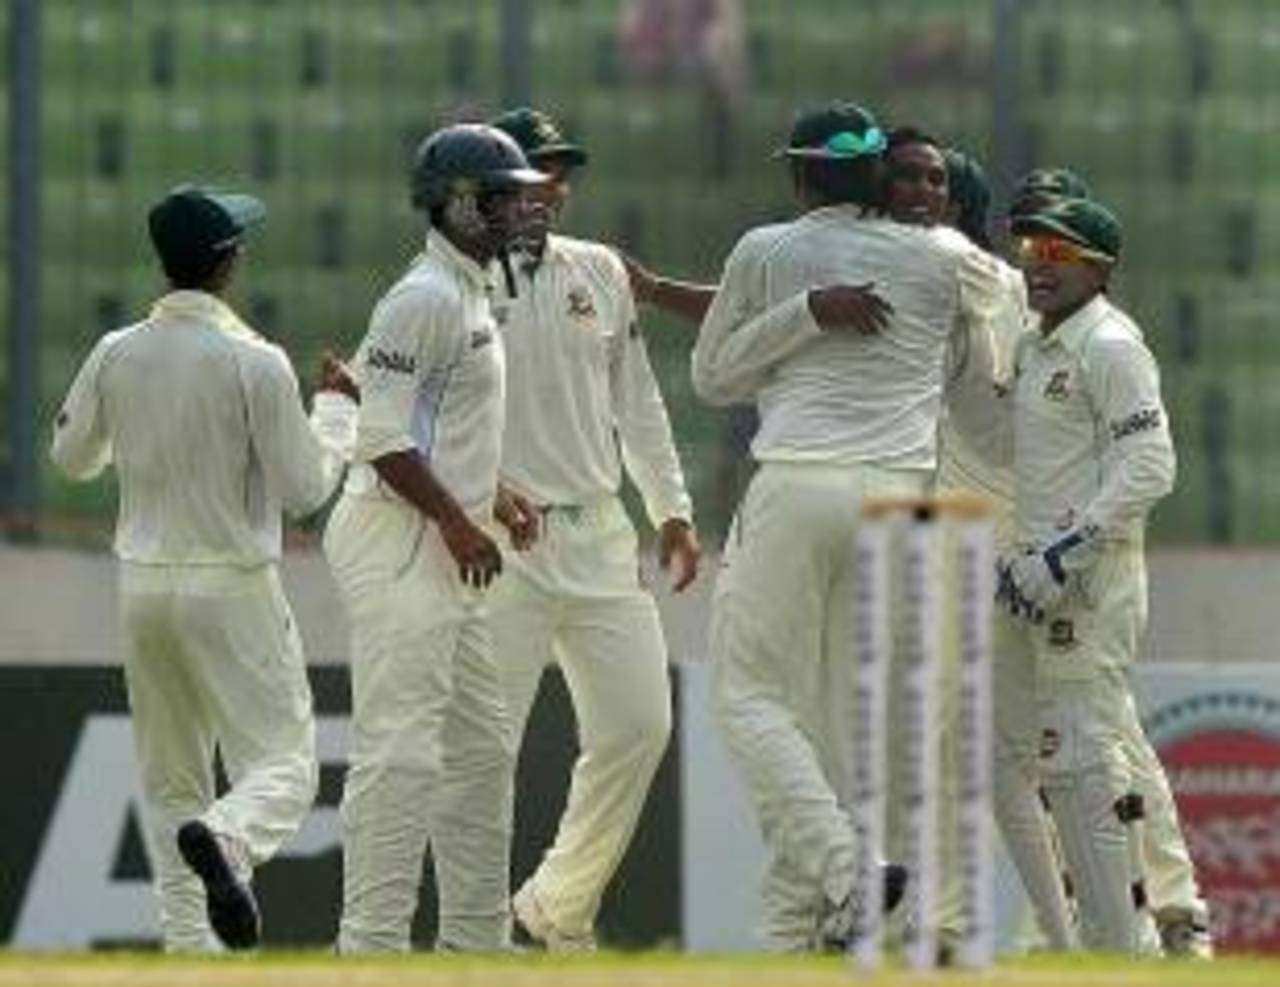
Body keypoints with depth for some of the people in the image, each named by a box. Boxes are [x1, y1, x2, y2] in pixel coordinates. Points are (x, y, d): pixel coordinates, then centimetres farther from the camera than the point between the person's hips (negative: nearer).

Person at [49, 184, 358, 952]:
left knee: (170, 777, 14)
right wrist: (337, 408, 7)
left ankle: (189, 948, 7)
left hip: (143, 585, 5)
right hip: (233, 587, -5)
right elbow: (305, 489, -9)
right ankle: (226, 840, -33)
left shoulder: (116, 356, -1)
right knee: (284, 760, -1)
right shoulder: (255, 364, -14)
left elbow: (73, 458, 14)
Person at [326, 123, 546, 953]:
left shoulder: (472, 294, 18)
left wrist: (491, 497, 17)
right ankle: (374, 945, -13)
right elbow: (384, 438, -20)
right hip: (400, 544, -11)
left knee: (480, 746, 14)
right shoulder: (425, 298, -14)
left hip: (446, 548, 11)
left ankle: (477, 939, 20)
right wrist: (457, 520, -22)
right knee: (402, 745, -12)